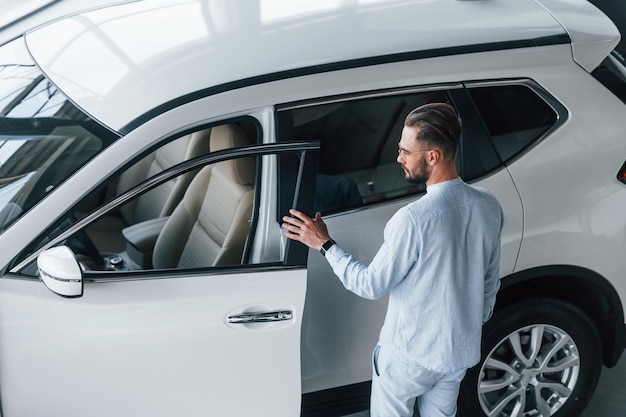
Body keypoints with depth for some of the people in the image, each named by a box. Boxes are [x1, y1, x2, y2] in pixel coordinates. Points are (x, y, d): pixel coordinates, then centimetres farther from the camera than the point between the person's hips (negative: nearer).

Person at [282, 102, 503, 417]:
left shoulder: (414, 218, -29)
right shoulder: (489, 206, -8)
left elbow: (371, 285, -19)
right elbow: (490, 282, 5)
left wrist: (324, 244, -10)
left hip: (410, 353, -6)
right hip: (461, 350, 6)